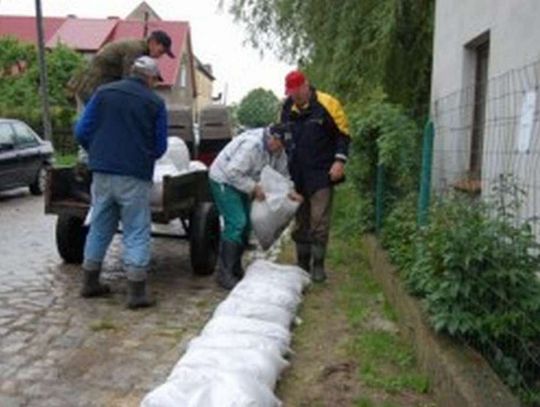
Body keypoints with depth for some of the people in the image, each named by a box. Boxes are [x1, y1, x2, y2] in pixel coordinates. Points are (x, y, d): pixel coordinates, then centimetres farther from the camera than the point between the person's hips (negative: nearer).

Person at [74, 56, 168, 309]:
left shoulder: (104, 92, 6)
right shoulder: (155, 103, -1)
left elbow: (82, 131, 3)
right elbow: (160, 147, 2)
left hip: (102, 173, 4)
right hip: (135, 176, -4)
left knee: (99, 228, 16)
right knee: (136, 232, 3)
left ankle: (90, 283, 26)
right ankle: (136, 292, 2)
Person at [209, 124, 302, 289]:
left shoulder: (278, 150, -2)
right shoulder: (252, 145, -31)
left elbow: (282, 173, 8)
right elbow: (233, 172, -32)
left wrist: (290, 192, -6)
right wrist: (254, 188, -26)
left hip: (241, 183, 10)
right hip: (223, 181, -10)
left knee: (246, 223, 8)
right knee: (236, 223, -18)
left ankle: (235, 269, 21)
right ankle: (224, 274, -11)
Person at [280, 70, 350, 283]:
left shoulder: (326, 104, -9)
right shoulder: (287, 108, 6)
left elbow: (343, 134, -4)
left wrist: (339, 160, -13)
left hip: (321, 174, -5)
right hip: (296, 175, 5)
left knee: (319, 221, -5)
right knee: (300, 221, 12)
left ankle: (318, 265, 6)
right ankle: (302, 263, 23)